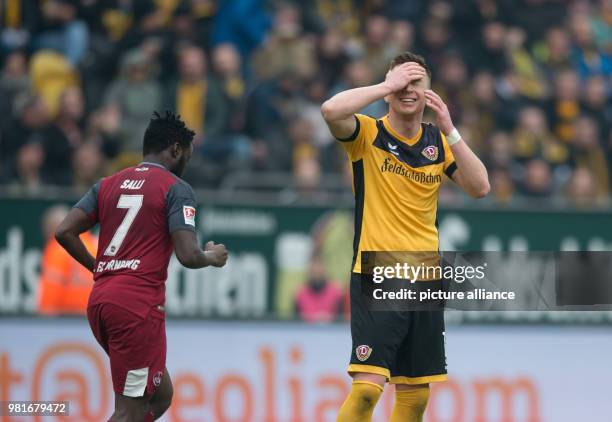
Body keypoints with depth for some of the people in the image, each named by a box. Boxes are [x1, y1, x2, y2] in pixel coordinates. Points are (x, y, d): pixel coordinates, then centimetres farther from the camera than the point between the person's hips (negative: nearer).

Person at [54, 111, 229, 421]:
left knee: (160, 396, 19)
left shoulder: (108, 184, 15)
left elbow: (64, 232, 7)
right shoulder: (175, 188, -2)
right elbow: (188, 256, -12)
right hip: (139, 305, -8)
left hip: (99, 300, 8)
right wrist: (212, 257, 10)